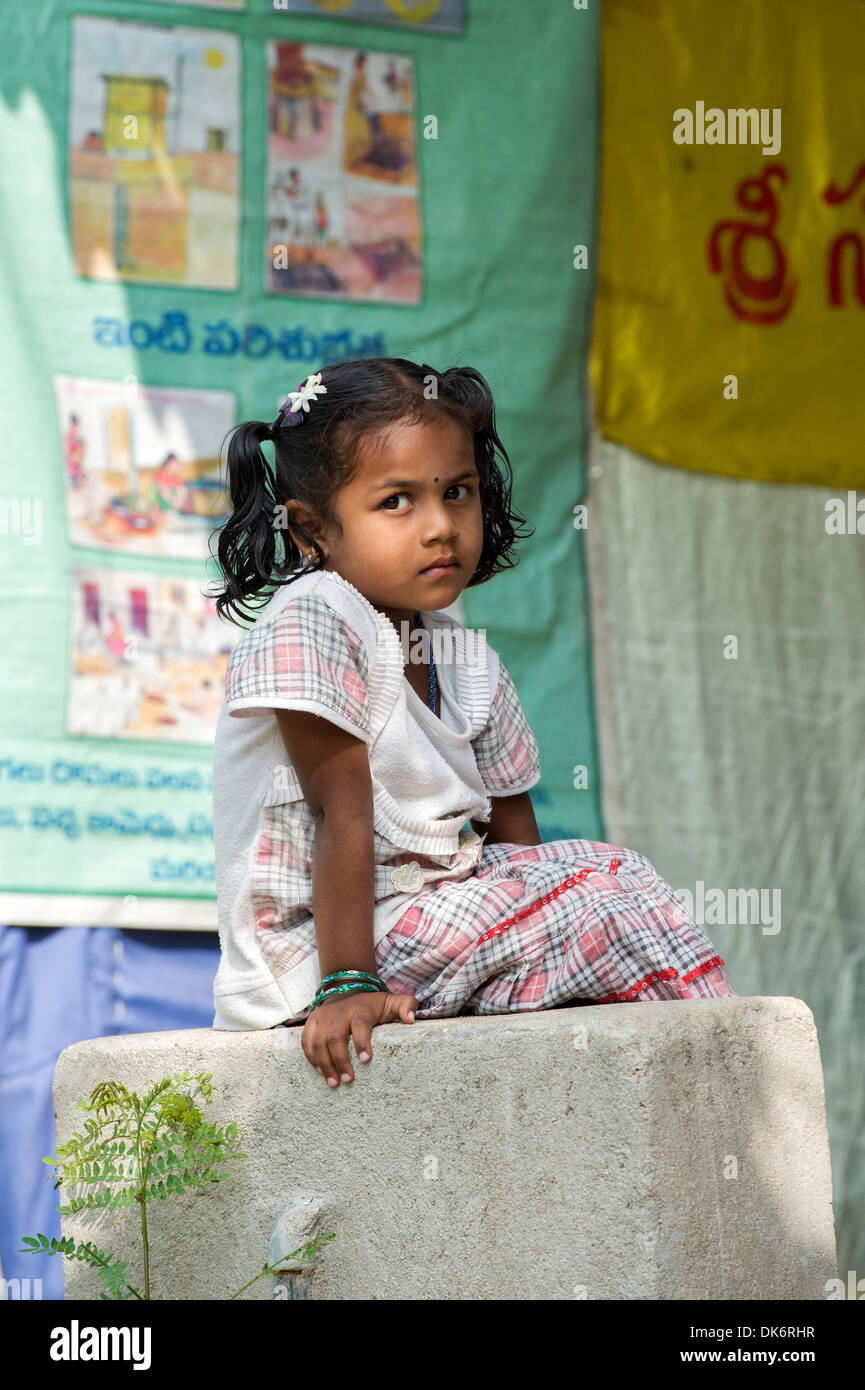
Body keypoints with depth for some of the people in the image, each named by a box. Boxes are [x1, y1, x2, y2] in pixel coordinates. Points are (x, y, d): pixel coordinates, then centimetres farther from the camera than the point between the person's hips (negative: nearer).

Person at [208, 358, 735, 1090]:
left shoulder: (470, 663, 9)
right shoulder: (310, 624, -15)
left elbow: (513, 838, 11)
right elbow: (344, 814, -21)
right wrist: (347, 984, -23)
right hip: (316, 943, -8)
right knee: (606, 888, -14)